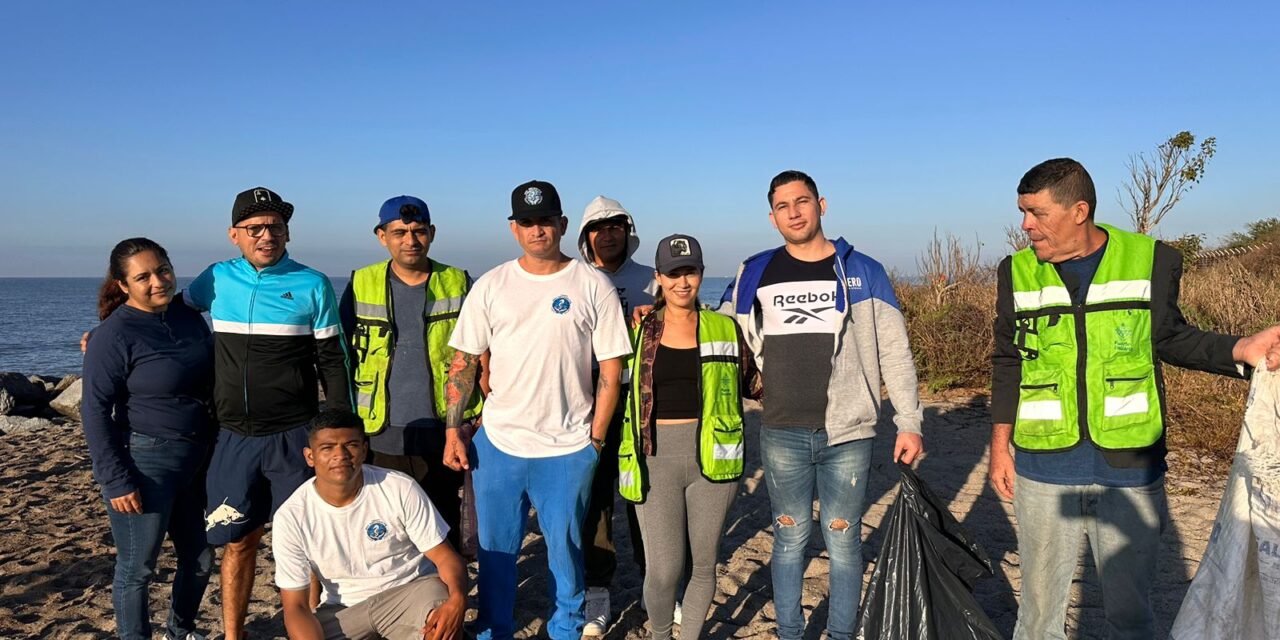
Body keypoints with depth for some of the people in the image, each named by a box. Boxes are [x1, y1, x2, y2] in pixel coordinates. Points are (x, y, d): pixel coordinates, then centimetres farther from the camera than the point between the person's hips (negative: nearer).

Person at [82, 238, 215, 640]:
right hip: (145, 463, -7)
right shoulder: (114, 335, -14)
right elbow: (95, 412, -13)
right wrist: (115, 480, -16)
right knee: (137, 567, 5)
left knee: (199, 557, 17)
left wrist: (217, 447, 13)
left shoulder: (189, 319, 5)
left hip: (195, 460, 7)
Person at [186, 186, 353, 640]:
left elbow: (333, 362, -1)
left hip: (295, 436, -2)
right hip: (235, 437, 3)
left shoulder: (313, 285, -3)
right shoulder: (217, 279, 3)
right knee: (238, 541, 12)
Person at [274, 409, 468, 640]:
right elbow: (296, 606, -9)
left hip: (412, 589, -2)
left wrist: (457, 599, -33)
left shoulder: (401, 489, -15)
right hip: (344, 609, 2)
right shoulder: (291, 517, -12)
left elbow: (445, 555, -10)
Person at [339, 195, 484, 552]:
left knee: (444, 530, 12)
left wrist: (483, 414, 1)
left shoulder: (458, 284, 2)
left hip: (442, 435, 0)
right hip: (381, 437, 1)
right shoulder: (361, 285, 3)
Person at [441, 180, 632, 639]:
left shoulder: (593, 286, -3)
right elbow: (464, 363, 5)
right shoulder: (490, 286, 3)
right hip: (498, 443, 2)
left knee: (566, 552, 12)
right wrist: (453, 430, 0)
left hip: (568, 450, -2)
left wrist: (596, 437, -4)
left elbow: (611, 369, -1)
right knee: (495, 551, 14)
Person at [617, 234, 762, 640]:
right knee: (664, 569, -3)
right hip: (656, 458, -1)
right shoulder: (639, 329, 5)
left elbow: (752, 382, 15)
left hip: (711, 458, 1)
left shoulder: (725, 328, 6)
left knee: (704, 564, 11)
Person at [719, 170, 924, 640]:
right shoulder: (754, 273, 5)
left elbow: (895, 354, 2)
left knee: (843, 541, 8)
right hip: (782, 435, 1)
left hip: (848, 434, -1)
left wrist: (909, 422, 0)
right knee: (789, 538, 11)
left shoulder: (863, 272, 2)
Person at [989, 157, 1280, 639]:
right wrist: (1000, 446, 5)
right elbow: (1007, 364, 6)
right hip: (1044, 469, 1)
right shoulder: (1017, 272, 0)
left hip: (1131, 469, 0)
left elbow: (1170, 339, 7)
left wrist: (1240, 349, -11)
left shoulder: (1152, 260, -4)